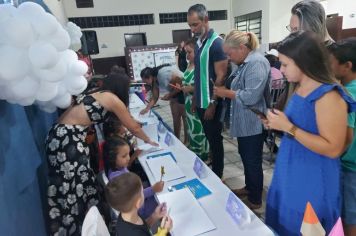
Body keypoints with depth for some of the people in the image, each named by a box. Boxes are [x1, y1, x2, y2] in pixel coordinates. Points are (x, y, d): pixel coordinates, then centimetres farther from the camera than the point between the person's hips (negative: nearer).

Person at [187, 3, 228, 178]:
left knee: (215, 140, 6)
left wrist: (213, 104, -18)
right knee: (209, 138, 19)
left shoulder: (216, 43, -14)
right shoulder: (198, 42, 10)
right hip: (201, 101, 8)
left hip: (211, 103, -8)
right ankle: (211, 169, 37)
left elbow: (221, 77, -17)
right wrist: (195, 98, 15)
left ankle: (217, 175, 24)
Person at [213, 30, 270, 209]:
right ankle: (249, 187, 41)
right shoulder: (245, 63, 13)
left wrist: (226, 93, -18)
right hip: (244, 122, 10)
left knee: (253, 161, 5)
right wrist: (226, 92, 1)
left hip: (253, 123, -10)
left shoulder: (256, 63, -20)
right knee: (245, 157, 21)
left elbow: (251, 96, -29)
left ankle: (255, 200, 23)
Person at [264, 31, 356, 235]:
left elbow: (333, 149, -24)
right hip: (290, 174, 8)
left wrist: (288, 127, -26)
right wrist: (278, 124, 0)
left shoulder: (328, 96, -23)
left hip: (313, 181, -8)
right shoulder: (300, 89, 4)